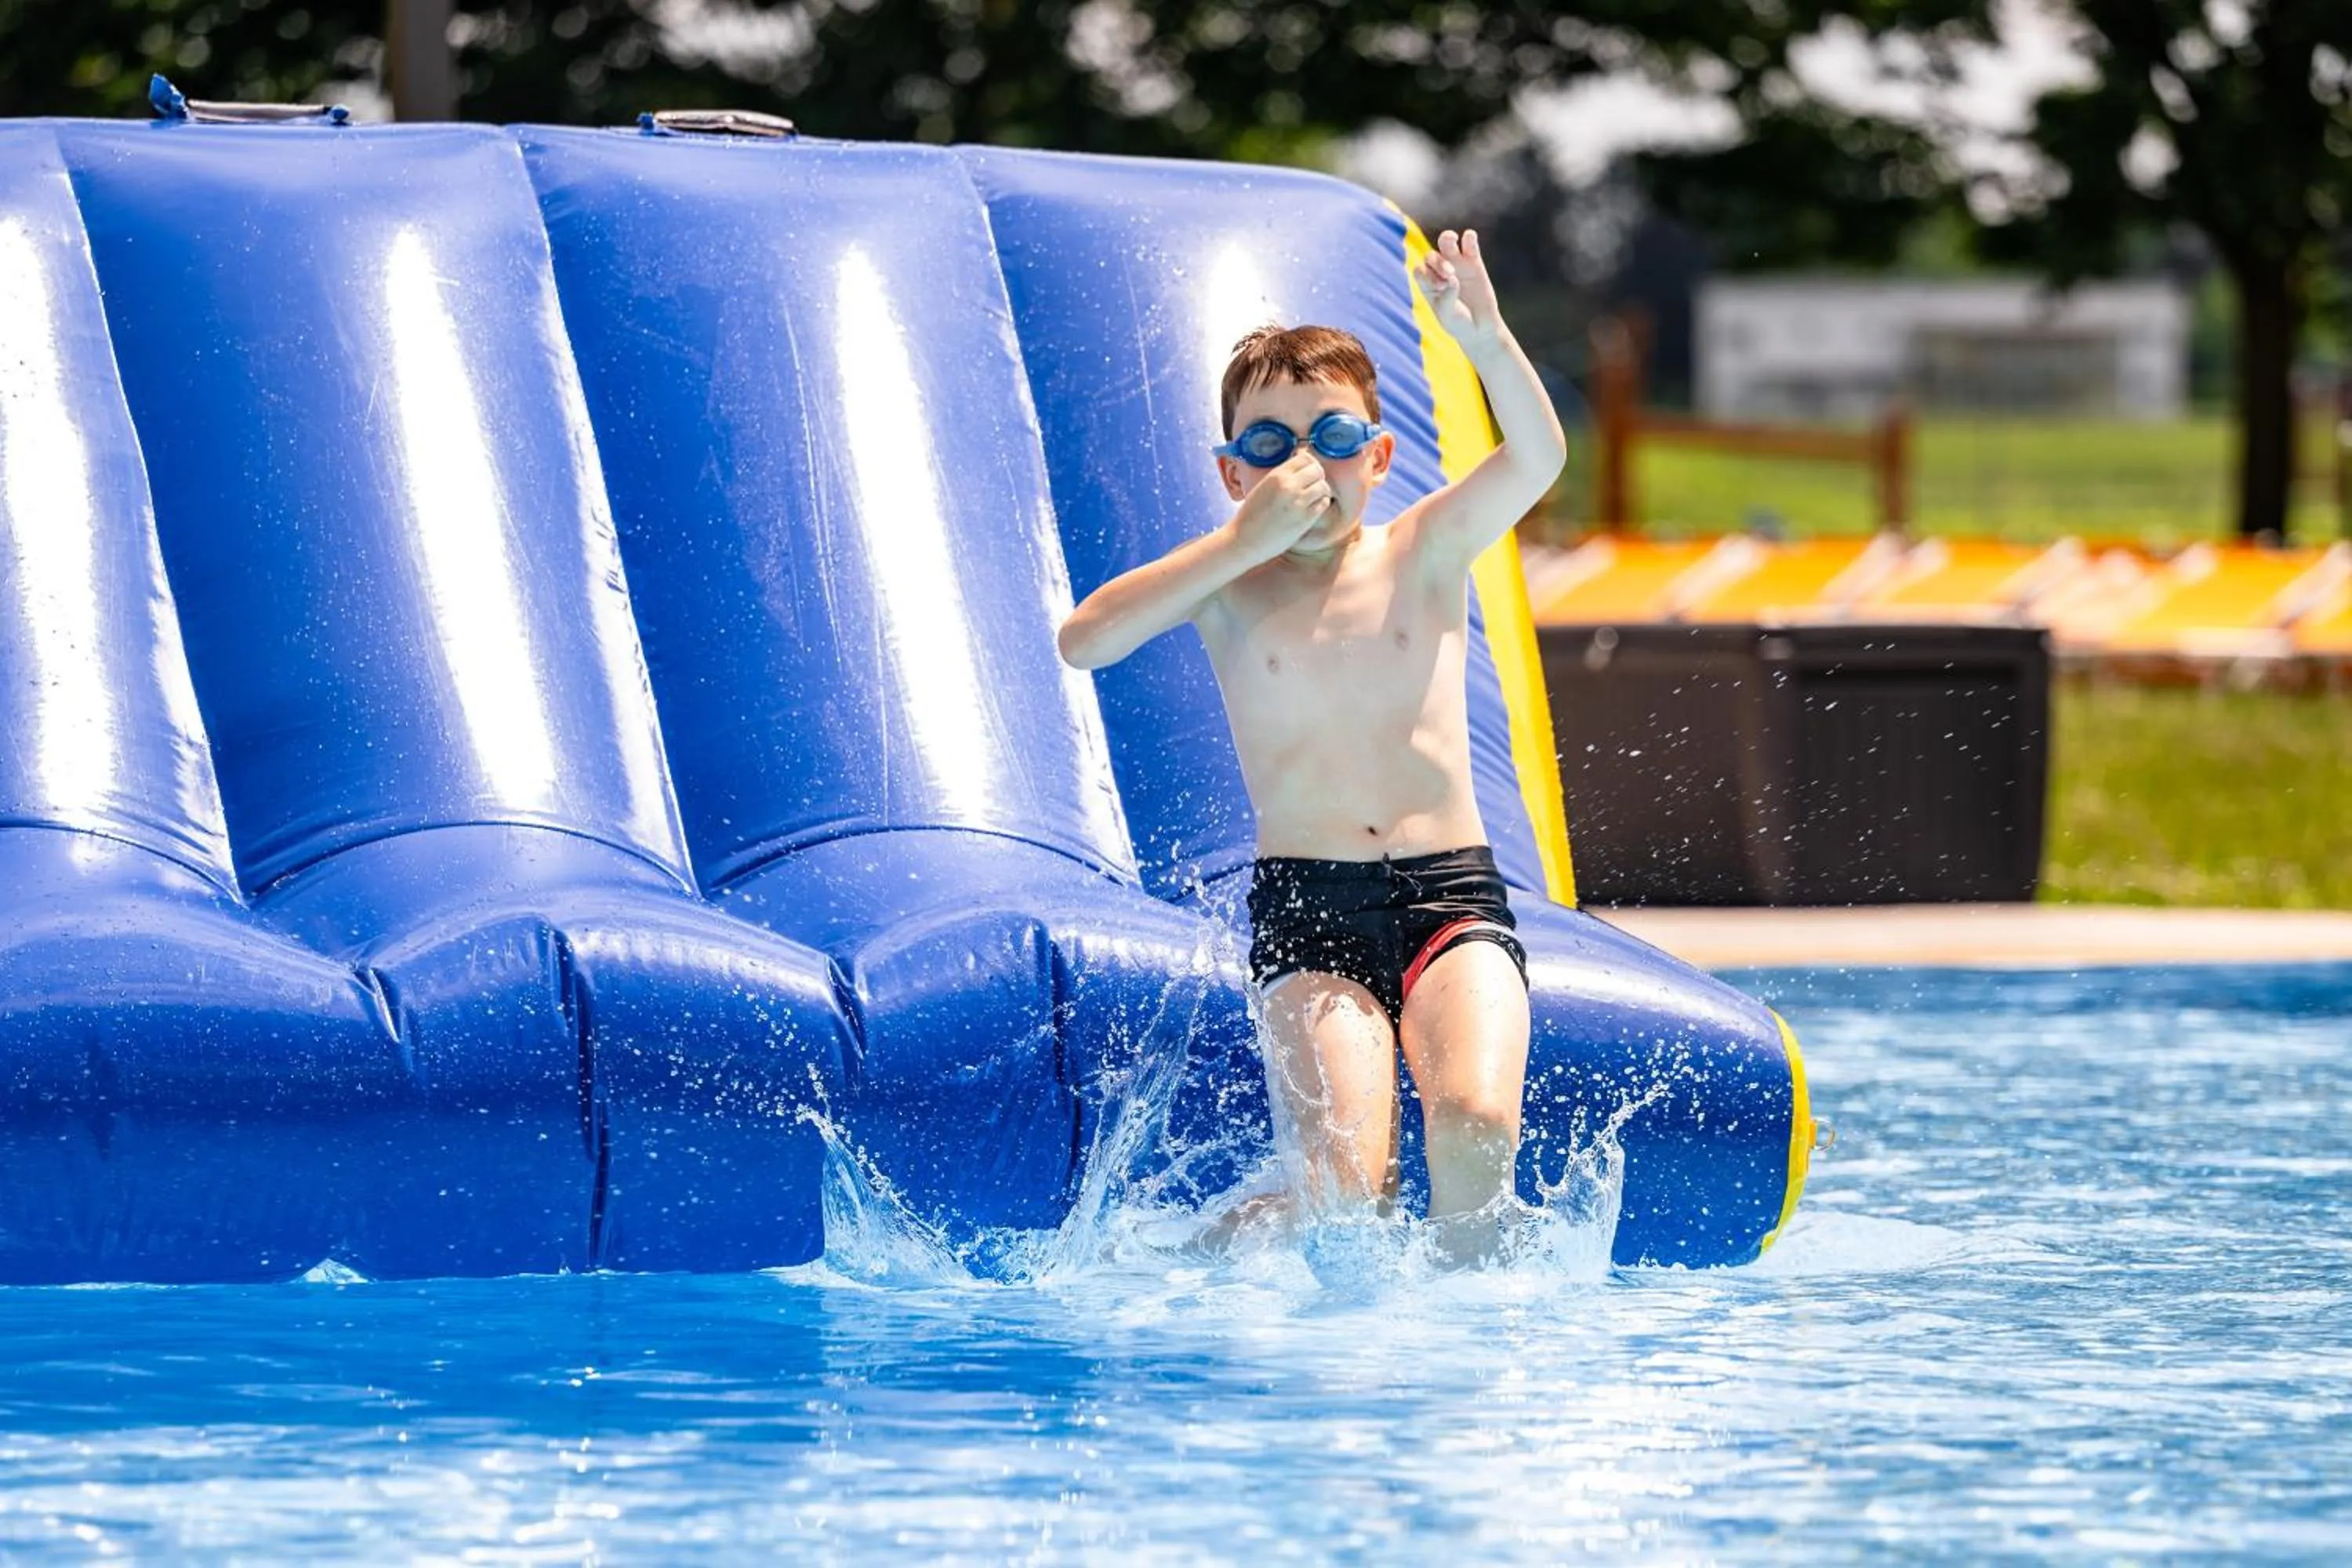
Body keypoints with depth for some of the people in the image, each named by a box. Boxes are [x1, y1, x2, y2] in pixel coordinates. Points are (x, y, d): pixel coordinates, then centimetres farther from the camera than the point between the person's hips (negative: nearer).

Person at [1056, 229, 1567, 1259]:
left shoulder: (1423, 554, 9)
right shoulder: (1228, 583, 6)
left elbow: (1538, 459, -9)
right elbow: (1083, 642, -13)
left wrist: (1486, 343, -27)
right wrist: (1248, 537, -15)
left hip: (1451, 897, 1)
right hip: (1305, 910, -1)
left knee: (1475, 1128, -27)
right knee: (1347, 1190, -20)